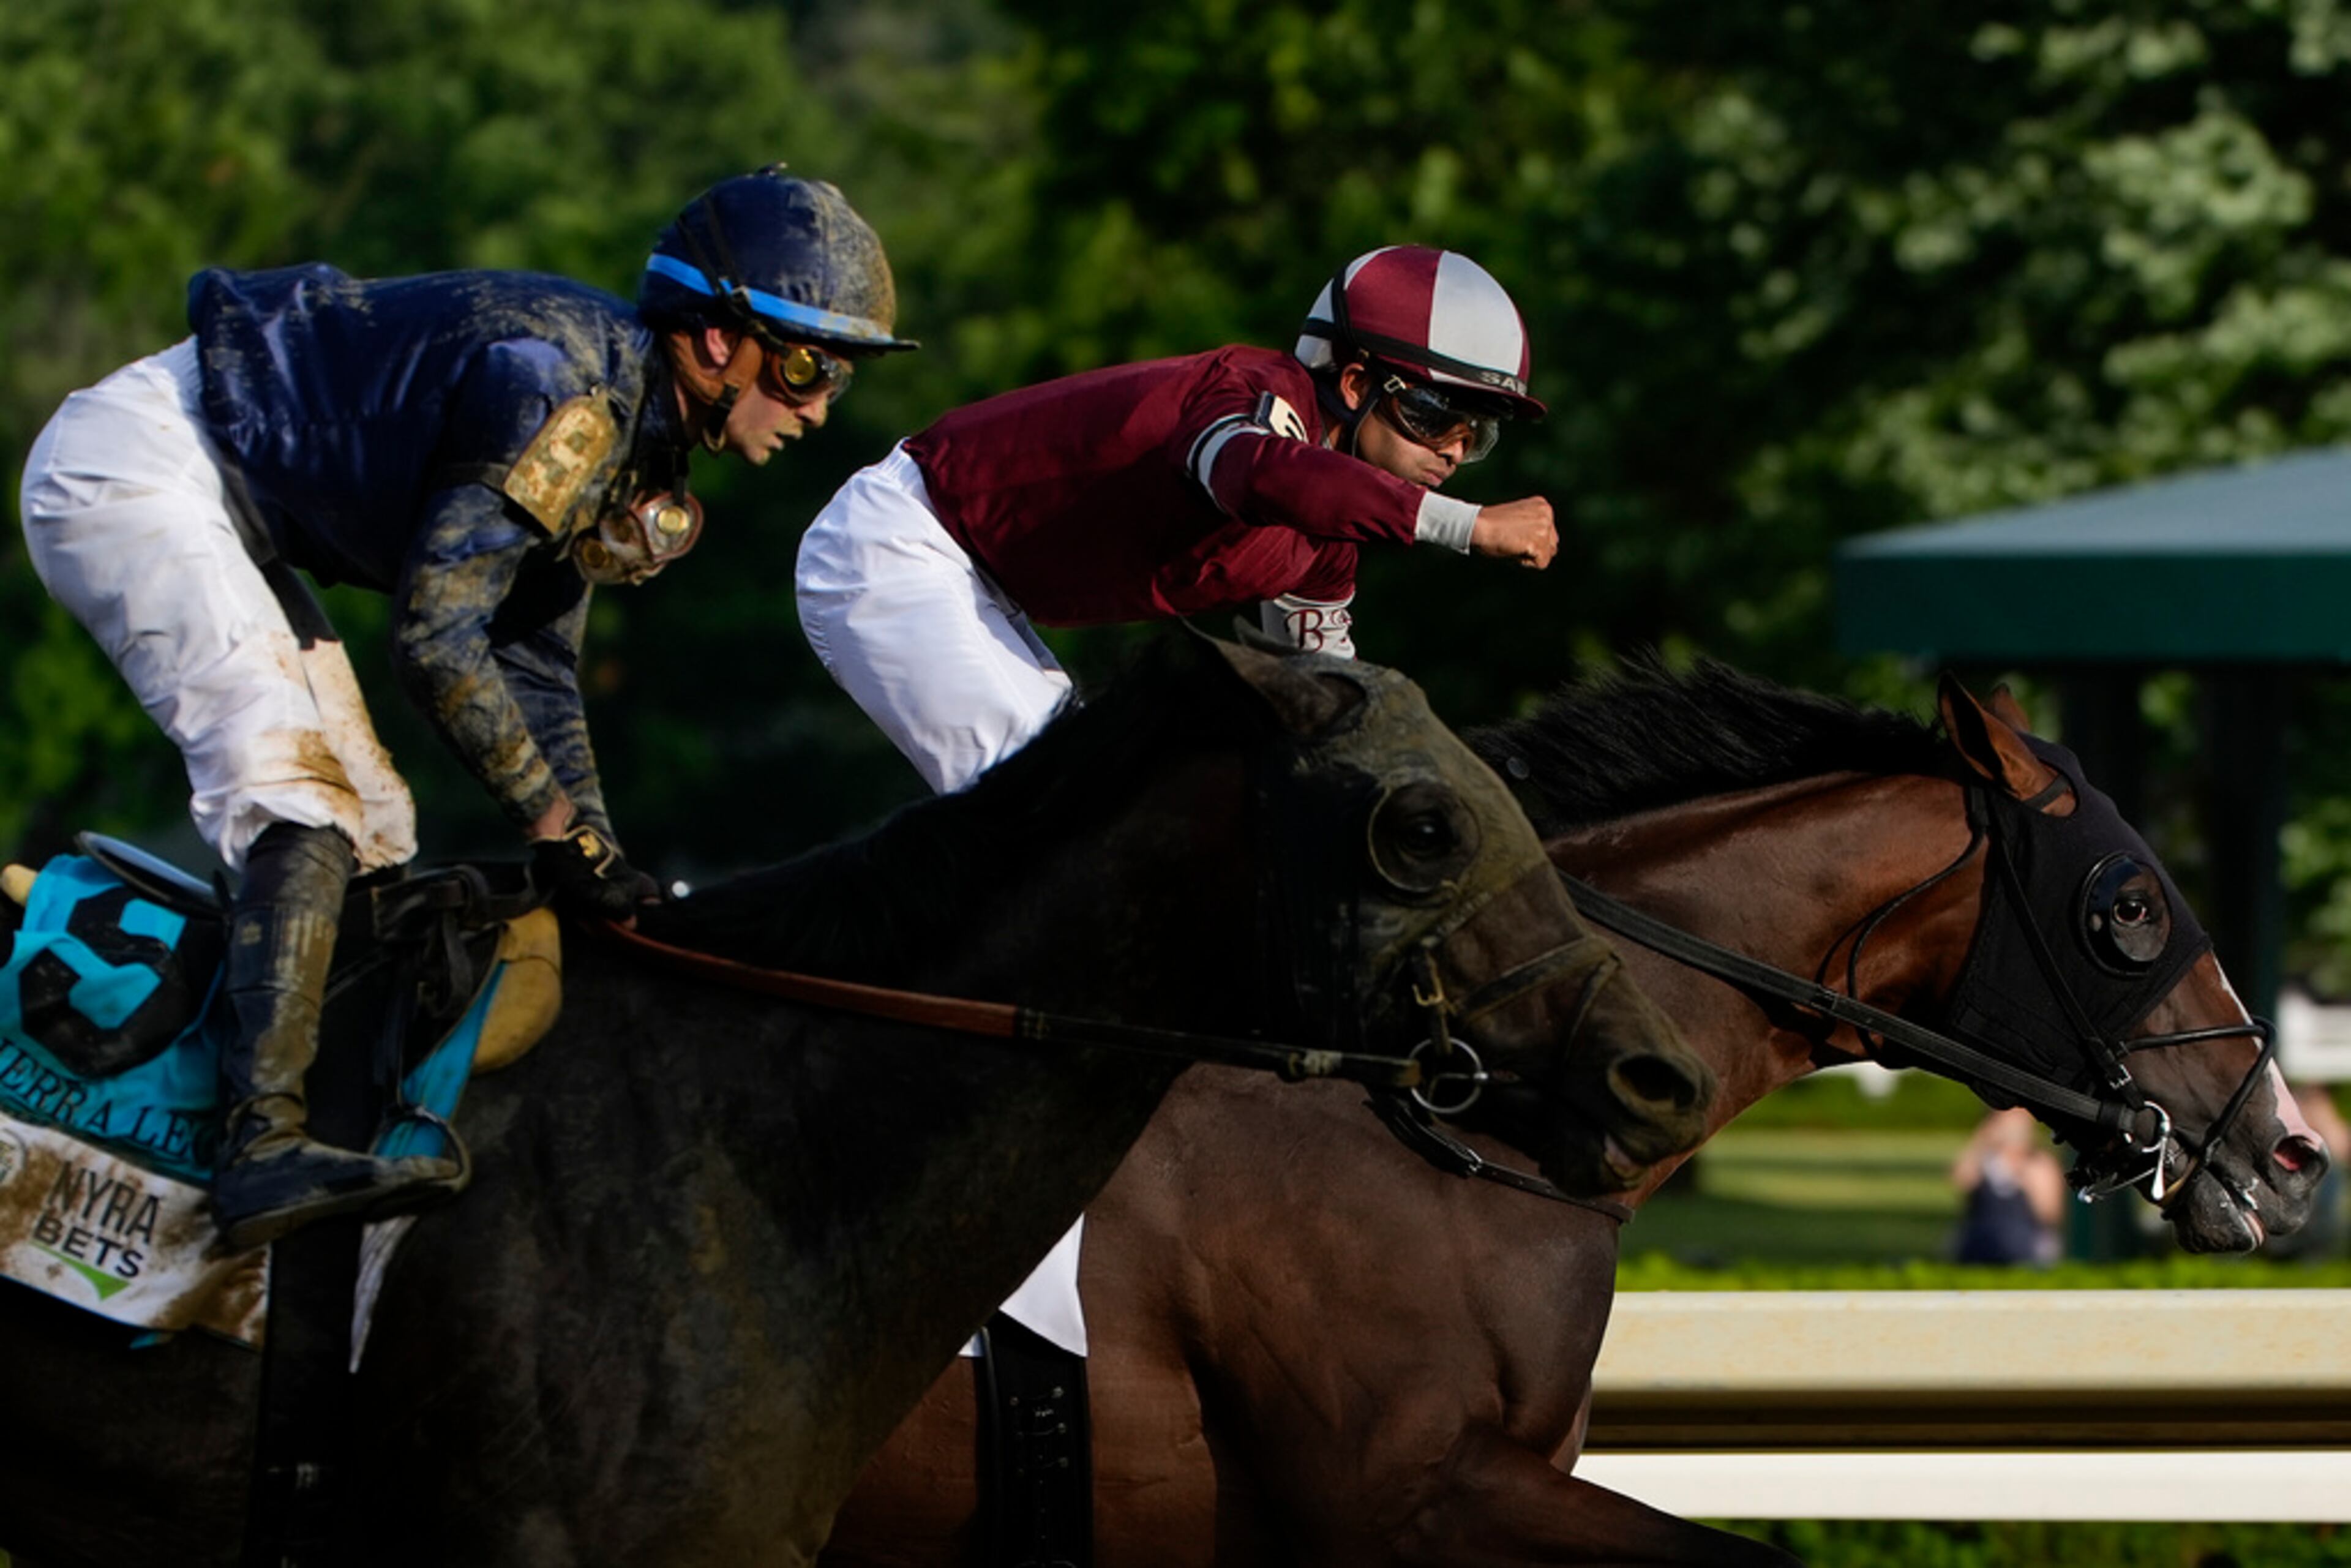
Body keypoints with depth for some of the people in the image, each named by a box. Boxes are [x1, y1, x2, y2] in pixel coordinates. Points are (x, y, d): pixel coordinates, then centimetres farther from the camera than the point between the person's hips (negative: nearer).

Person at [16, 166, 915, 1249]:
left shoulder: (631, 436, 8)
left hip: (223, 514, 11)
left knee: (373, 834, 8)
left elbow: (536, 663, 15)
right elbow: (436, 637, -27)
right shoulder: (563, 395, -24)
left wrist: (599, 866, 8)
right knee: (300, 792, -24)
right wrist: (561, 832, -20)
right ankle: (263, 1144, -35)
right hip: (128, 469, -11)